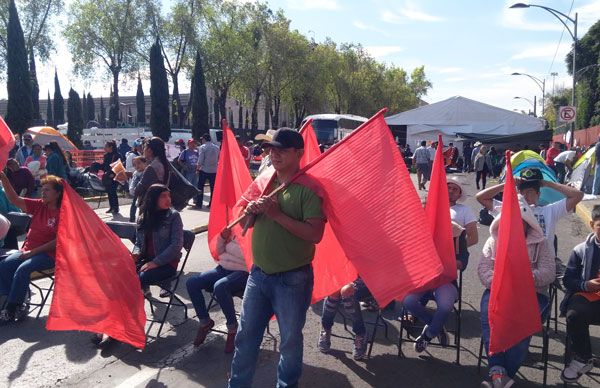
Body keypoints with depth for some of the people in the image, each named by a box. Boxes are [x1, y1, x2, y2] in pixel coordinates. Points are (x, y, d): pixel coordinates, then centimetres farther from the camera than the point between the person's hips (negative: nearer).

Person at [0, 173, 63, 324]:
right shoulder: (39, 205, 8)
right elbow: (15, 200, 0)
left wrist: (33, 251, -16)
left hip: (48, 254, -6)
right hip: (28, 251, 7)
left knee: (22, 269, -27)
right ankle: (17, 304, -9)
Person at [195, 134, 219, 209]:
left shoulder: (203, 147, -7)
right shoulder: (216, 147, 7)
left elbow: (200, 160, -11)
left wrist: (198, 168, -1)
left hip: (204, 170, -4)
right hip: (214, 170, 4)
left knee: (200, 187, 4)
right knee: (213, 188, 9)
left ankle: (199, 204, 2)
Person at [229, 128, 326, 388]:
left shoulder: (308, 188, -13)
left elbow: (315, 234, -23)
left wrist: (278, 214, -24)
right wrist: (250, 210, -9)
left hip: (292, 279, -5)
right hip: (258, 274, 6)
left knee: (290, 341, 12)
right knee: (246, 335, 15)